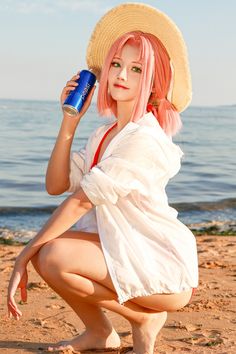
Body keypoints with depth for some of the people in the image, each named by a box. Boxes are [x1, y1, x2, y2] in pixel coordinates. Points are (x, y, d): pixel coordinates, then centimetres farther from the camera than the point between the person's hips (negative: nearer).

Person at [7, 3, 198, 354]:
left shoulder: (144, 138, -19)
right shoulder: (104, 134, 9)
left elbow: (81, 202, -19)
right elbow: (56, 185, 1)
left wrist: (26, 254, -15)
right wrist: (70, 120, -3)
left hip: (164, 268, -9)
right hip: (125, 251, 9)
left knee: (55, 257, -26)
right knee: (44, 248, -1)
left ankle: (146, 318, -4)